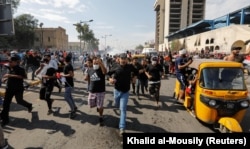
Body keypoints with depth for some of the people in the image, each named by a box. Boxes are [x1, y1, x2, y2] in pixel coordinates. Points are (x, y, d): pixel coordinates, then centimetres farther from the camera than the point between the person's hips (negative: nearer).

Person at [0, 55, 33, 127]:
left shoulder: (20, 69, -17)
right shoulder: (10, 69, 5)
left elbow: (23, 76, -35)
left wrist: (11, 75, -35)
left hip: (18, 88, -6)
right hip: (9, 88, 7)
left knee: (19, 101, 3)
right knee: (6, 103, 5)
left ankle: (29, 105, 38)